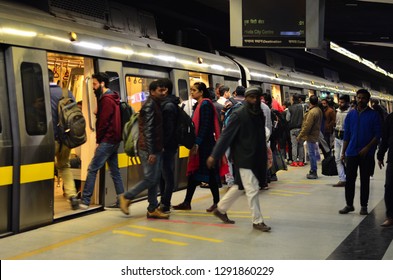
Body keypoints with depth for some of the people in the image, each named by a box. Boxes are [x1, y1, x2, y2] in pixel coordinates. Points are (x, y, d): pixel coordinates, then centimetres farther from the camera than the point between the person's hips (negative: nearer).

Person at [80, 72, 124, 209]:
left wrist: (98, 140, -8)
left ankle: (85, 201, -7)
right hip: (114, 140, 10)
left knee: (92, 169, -8)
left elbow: (103, 122, -16)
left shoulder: (106, 99, -13)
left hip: (107, 140, -10)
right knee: (114, 170, 12)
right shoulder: (112, 98, 17)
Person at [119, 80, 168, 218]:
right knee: (150, 179, -6)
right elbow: (147, 130, -19)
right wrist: (151, 152, -22)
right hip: (149, 150, -9)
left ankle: (153, 209, 15)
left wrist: (156, 150, 17)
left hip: (156, 149, 9)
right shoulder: (149, 105, -13)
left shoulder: (156, 105, 16)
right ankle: (126, 197, 8)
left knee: (155, 179, 10)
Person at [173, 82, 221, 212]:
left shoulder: (205, 105, -12)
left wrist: (197, 143, -21)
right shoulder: (199, 105, 16)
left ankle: (216, 202, 7)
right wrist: (194, 144, 13)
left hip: (205, 145, -9)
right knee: (193, 173, 9)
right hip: (200, 145, 9)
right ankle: (187, 202, 13)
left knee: (208, 173, -2)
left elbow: (205, 126, -19)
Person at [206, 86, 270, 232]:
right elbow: (226, 136, -14)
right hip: (243, 159, -7)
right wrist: (214, 155, -16)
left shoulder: (260, 114, 7)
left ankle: (220, 209, 33)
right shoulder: (238, 115, -13)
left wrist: (264, 157, 14)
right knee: (252, 189, -5)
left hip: (256, 158, 8)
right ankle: (257, 221, 8)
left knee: (240, 187, 17)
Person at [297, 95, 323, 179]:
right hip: (315, 134, 9)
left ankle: (313, 172, 2)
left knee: (311, 153, -3)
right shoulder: (319, 110, 8)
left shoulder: (312, 112, -22)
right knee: (313, 153, 18)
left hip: (311, 135, -9)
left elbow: (307, 126, -22)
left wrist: (300, 136, -15)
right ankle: (313, 171, 25)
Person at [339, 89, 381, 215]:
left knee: (365, 180, 6)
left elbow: (377, 135, -5)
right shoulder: (351, 114, 6)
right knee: (350, 179, 3)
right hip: (352, 152, 2)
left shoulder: (373, 115, -3)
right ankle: (349, 205, 14)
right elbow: (346, 134, 9)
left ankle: (364, 206, 14)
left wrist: (367, 148, -15)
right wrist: (343, 152, 6)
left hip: (366, 153, -2)